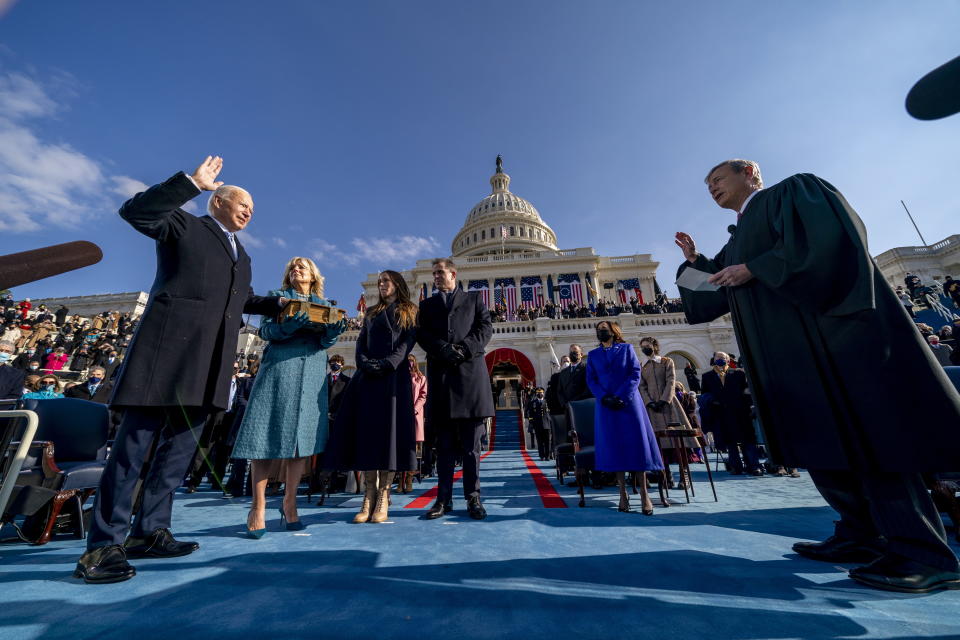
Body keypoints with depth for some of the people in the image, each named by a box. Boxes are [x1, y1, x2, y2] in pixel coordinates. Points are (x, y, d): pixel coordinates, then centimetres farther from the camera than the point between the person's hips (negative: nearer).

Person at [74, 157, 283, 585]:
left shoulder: (242, 256, 27)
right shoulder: (184, 225, 9)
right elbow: (134, 211, -7)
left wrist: (279, 304, 21)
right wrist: (192, 182, -10)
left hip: (210, 362, 7)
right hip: (170, 347, -6)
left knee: (181, 445, 9)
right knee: (136, 442, -4)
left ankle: (149, 532, 19)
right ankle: (103, 545, 6)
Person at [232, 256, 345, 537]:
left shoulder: (323, 305, 18)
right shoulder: (278, 297, 15)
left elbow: (325, 342, 7)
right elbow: (265, 330, 2)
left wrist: (334, 330, -16)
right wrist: (289, 325, -19)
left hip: (312, 373, 2)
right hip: (279, 368, -1)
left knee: (302, 437, 0)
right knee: (268, 435, -5)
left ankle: (289, 503, 13)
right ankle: (258, 506, 8)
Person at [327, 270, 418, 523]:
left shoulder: (409, 312, 12)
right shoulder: (371, 313, 24)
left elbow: (407, 343, -2)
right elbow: (361, 343, 13)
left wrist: (386, 365, -16)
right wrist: (366, 364, -8)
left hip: (395, 376, -4)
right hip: (368, 376, 4)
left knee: (390, 429, -7)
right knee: (365, 428, -3)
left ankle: (383, 497, -2)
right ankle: (369, 495, 2)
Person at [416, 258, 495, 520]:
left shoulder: (474, 299, 17)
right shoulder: (427, 304, 21)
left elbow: (486, 327, 4)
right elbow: (422, 334, 6)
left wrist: (464, 349, -11)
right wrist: (446, 351, -11)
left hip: (470, 372, -1)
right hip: (440, 375, 2)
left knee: (471, 442, 2)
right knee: (444, 442, 5)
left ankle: (473, 498, 10)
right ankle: (444, 498, 12)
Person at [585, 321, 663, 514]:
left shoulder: (626, 348, 6)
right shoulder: (593, 355, 12)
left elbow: (635, 374, -2)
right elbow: (591, 380, 6)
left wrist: (621, 397, -13)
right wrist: (605, 398, -11)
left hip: (629, 403, -1)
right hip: (605, 405, 2)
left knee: (637, 444, -2)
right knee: (614, 447, 3)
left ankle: (644, 494, 8)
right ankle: (623, 494, 11)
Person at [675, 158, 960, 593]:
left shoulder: (794, 190, 7)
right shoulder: (737, 243, 25)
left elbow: (827, 236, -13)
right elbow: (712, 298, 23)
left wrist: (752, 269, -12)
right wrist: (693, 262, 14)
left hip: (830, 332, -8)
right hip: (789, 353, 8)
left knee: (868, 432, -8)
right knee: (822, 441, 6)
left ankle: (923, 553, 1)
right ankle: (863, 535, 14)